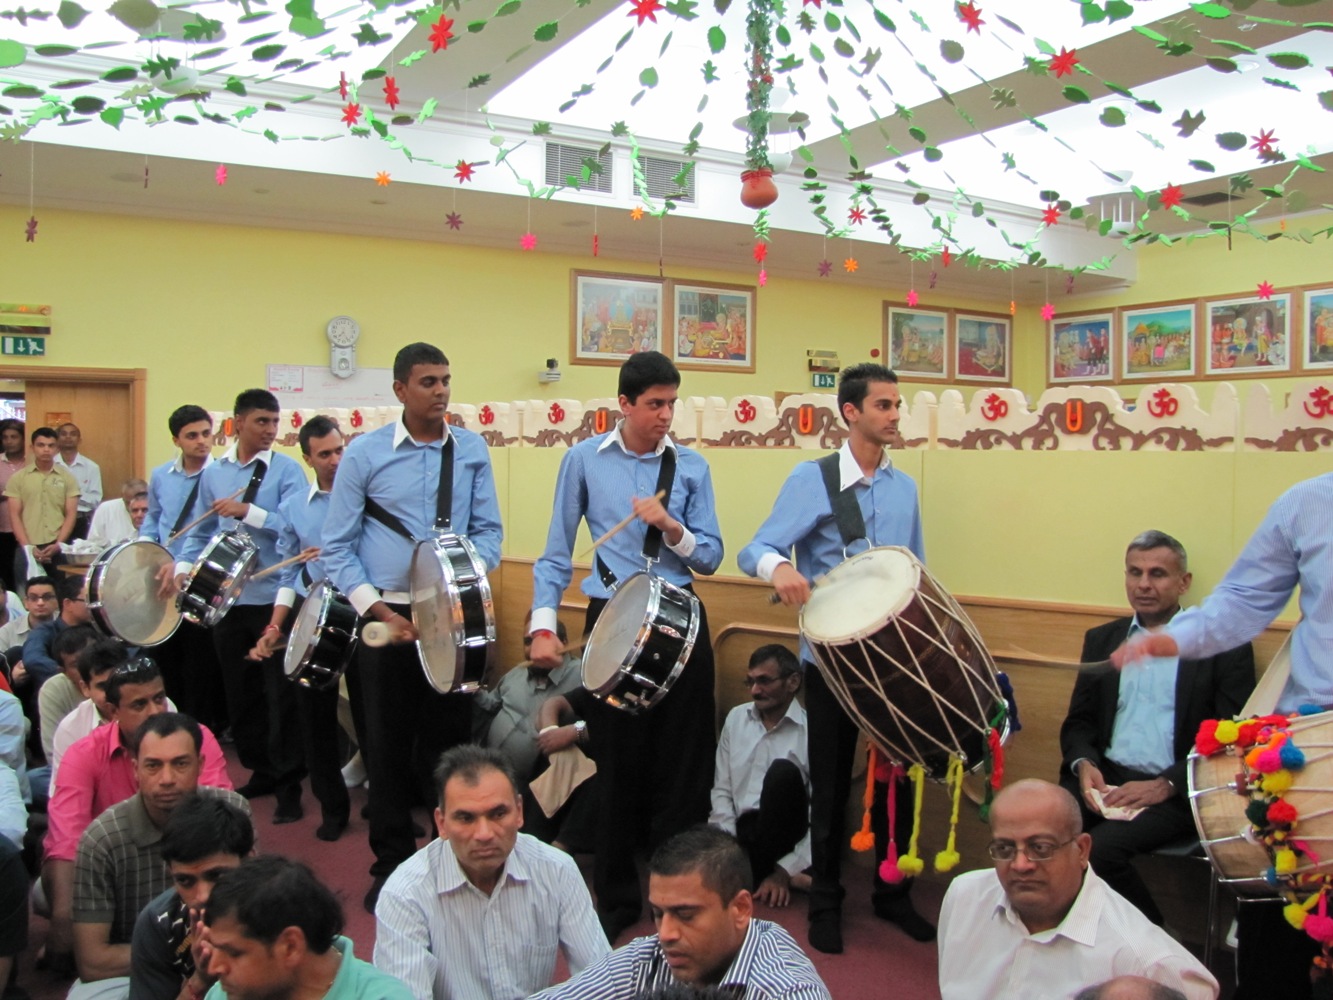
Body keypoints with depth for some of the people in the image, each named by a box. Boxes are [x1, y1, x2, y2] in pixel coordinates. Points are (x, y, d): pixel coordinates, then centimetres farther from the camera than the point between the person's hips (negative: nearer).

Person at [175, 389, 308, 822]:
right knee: (240, 692, 15)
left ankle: (288, 784, 8)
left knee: (281, 694, -1)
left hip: (274, 599, -5)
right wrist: (184, 566, -2)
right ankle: (260, 771, 29)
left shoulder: (287, 470, -5)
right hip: (227, 598, 5)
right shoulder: (213, 473, 9)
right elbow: (200, 531, 13)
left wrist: (247, 512, -21)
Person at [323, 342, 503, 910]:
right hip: (385, 615, -1)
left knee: (451, 737, 8)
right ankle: (392, 864, 21)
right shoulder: (364, 453, -1)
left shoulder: (472, 450, 4)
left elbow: (488, 531, 7)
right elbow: (337, 548, -1)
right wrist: (377, 611, -11)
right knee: (388, 743, 7)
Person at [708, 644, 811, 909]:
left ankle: (759, 870, -17)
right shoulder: (736, 718, 10)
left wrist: (786, 870, -18)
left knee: (783, 772, -32)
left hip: (782, 836, -2)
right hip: (742, 830, 2)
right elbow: (721, 789, 10)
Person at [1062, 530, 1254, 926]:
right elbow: (1078, 721, 16)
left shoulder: (1222, 644, 2)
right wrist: (1084, 765, -7)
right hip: (1105, 777, 4)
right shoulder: (1101, 639, 16)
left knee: (1100, 848, -29)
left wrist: (1166, 785, -16)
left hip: (1175, 790, -4)